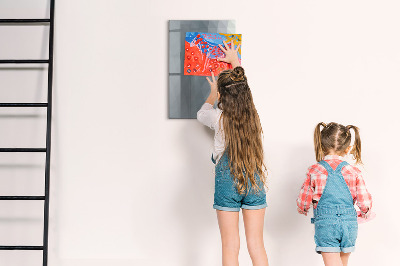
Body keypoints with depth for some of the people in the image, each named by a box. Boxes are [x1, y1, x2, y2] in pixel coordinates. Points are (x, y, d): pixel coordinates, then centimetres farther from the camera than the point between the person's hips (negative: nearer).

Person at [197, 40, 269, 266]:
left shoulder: (219, 118, -11)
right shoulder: (254, 115, -2)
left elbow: (202, 114, 15)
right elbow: (242, 90, 20)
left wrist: (213, 94, 33)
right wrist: (235, 62, 35)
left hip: (227, 182, -3)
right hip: (255, 181, 3)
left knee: (230, 247, 5)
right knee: (257, 245, 9)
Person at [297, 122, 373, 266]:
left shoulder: (314, 171, -5)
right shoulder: (354, 173, -2)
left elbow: (303, 201, -1)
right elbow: (365, 202, 1)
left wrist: (303, 209, 23)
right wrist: (365, 214, 24)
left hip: (325, 223, -3)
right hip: (349, 223, 3)